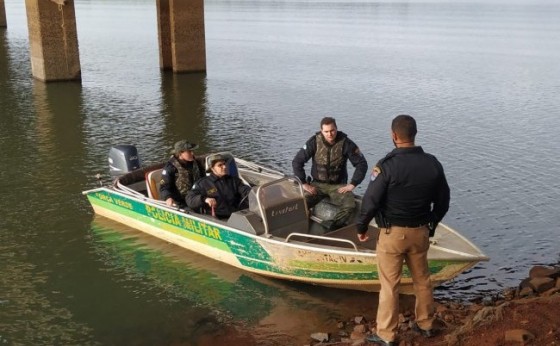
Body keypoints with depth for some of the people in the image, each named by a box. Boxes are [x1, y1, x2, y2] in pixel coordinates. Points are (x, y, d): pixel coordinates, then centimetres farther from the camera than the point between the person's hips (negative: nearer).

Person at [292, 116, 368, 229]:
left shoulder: (345, 143, -10)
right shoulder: (314, 142, -9)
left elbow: (361, 163, -5)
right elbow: (297, 162, -5)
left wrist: (352, 184, -11)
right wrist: (304, 183, -9)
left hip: (338, 185, 0)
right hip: (318, 184, 1)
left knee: (349, 205, -30)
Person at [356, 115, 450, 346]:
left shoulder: (387, 165, -20)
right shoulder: (432, 163, -2)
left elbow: (370, 201, -17)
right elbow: (442, 201, 7)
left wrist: (361, 227, -1)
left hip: (392, 233, -5)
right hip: (420, 232, 5)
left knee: (389, 285, 6)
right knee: (422, 279, 21)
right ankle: (425, 324, 37)